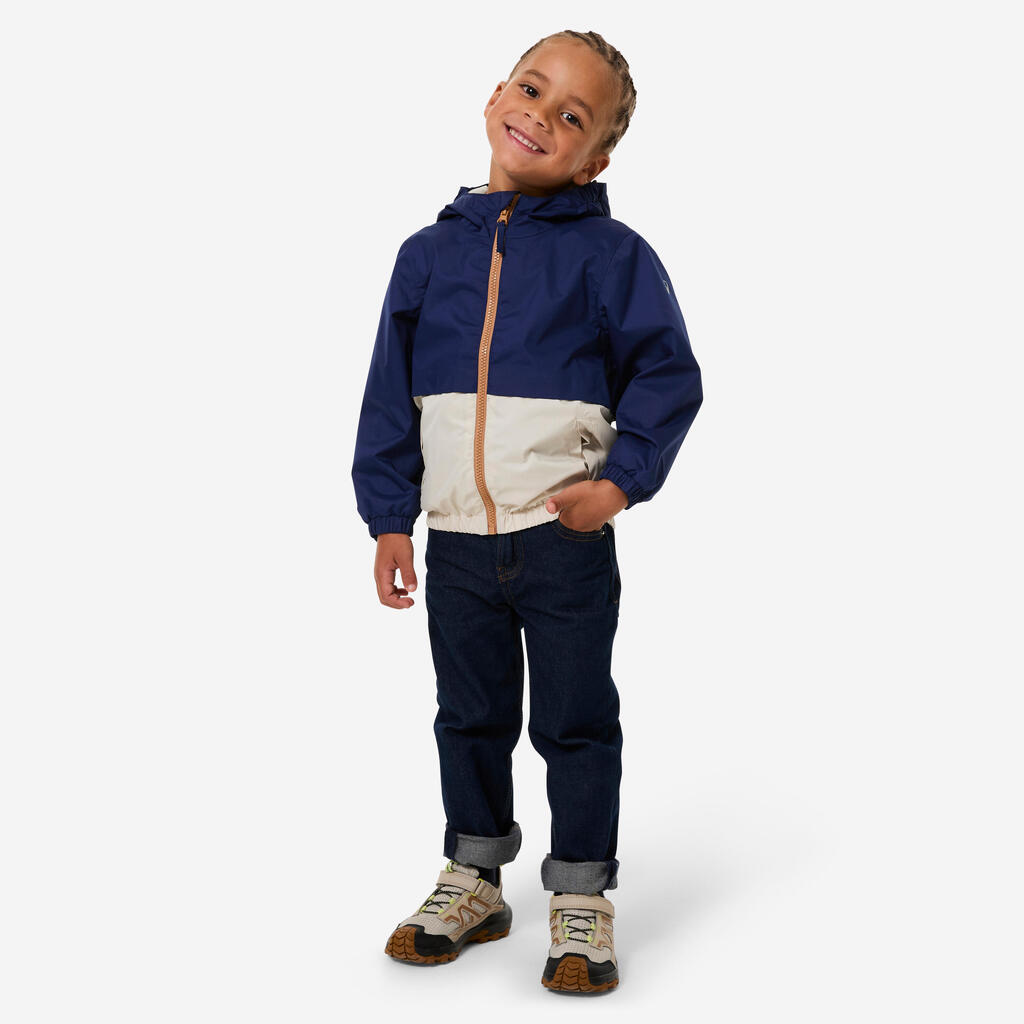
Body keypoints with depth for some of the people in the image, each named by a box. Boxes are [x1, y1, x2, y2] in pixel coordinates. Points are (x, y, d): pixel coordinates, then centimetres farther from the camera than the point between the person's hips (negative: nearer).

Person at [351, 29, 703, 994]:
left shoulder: (610, 253, -5)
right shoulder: (429, 252, 5)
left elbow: (668, 377, -5)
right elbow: (390, 395, 7)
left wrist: (623, 479, -17)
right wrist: (389, 516, 3)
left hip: (565, 536, -3)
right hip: (456, 541, 4)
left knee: (575, 723, 6)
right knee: (470, 718, 17)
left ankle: (581, 899, 21)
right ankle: (474, 878, 33)